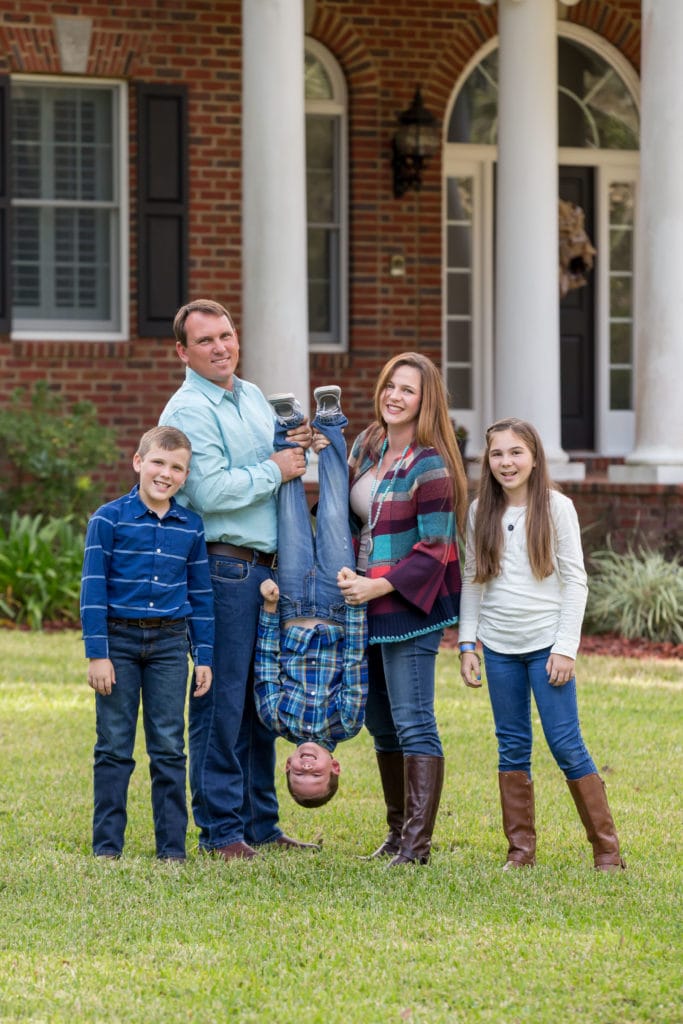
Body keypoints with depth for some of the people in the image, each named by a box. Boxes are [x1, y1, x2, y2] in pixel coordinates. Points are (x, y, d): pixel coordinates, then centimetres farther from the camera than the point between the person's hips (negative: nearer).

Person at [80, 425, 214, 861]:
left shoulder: (191, 526, 6)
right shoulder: (109, 519, -4)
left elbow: (201, 595, 11)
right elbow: (93, 589, -5)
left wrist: (204, 657, 7)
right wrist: (97, 654, -10)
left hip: (170, 644, 2)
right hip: (120, 639, -2)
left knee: (169, 748, 4)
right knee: (114, 747, 3)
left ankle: (172, 846, 9)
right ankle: (107, 844, 9)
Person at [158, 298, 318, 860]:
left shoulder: (253, 397, 15)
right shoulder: (188, 410, -10)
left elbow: (277, 467, 26)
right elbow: (211, 492, -20)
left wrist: (294, 448, 4)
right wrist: (274, 470, -11)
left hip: (265, 569, 8)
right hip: (222, 566, -8)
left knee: (262, 700, 13)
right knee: (223, 701, -5)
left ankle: (260, 822, 20)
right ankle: (220, 830, 0)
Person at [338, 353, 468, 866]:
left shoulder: (429, 465, -14)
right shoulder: (367, 447, 10)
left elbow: (435, 548, -16)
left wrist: (379, 586, -20)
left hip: (411, 606, -9)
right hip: (367, 605, 9)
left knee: (413, 723, -10)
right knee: (381, 722, 13)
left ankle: (417, 843, -12)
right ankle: (398, 833, 22)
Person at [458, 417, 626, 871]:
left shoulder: (557, 507, -3)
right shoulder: (481, 511, 6)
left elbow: (575, 579, -4)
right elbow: (472, 579, 12)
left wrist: (566, 647, -9)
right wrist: (467, 643, 5)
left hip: (546, 643, -3)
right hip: (499, 646, 3)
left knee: (566, 744, -6)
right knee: (512, 746, 6)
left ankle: (607, 847, 2)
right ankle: (521, 848, 12)